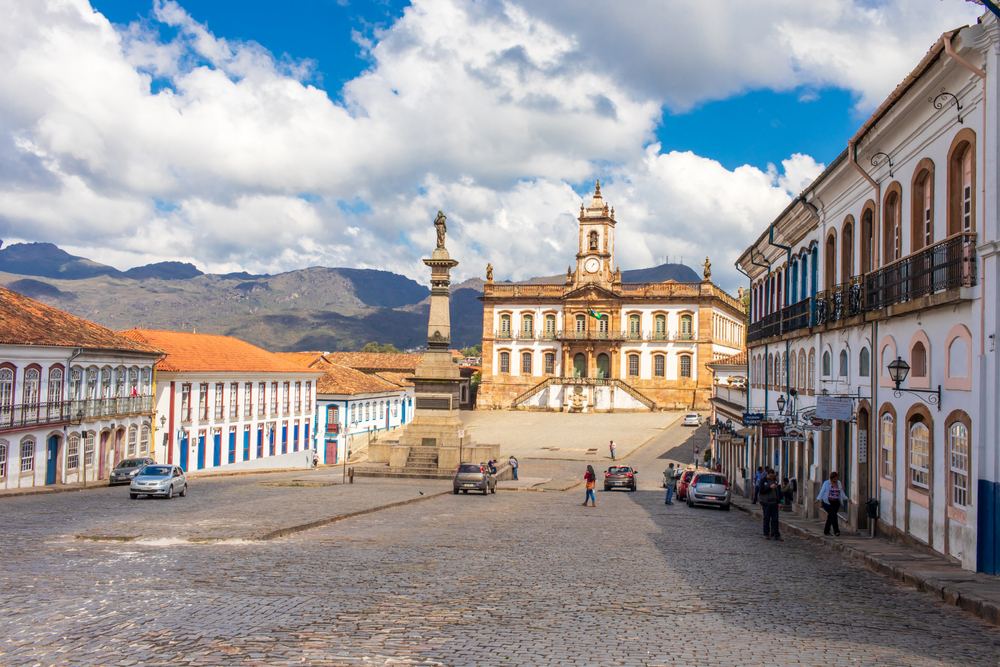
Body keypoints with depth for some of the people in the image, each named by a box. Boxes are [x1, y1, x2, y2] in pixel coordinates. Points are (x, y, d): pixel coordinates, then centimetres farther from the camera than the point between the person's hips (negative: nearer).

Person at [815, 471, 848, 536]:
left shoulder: (838, 483, 9)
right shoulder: (826, 483, -5)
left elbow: (841, 493, 18)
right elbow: (822, 492, -5)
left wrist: (846, 499, 8)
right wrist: (818, 500, -15)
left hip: (836, 503, 5)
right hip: (827, 502, -5)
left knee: (830, 517, 6)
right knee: (833, 515, -20)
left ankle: (826, 531, 17)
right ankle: (836, 531, -24)